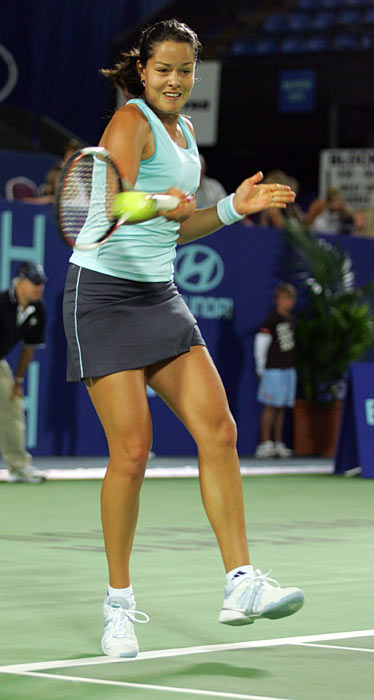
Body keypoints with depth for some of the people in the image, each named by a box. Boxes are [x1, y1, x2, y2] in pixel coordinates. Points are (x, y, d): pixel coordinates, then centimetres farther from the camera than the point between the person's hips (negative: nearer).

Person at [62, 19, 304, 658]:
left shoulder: (182, 131, 14)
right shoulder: (131, 122, -11)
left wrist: (233, 207, 8)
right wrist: (161, 206, -46)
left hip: (159, 295, 8)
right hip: (103, 294, -8)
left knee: (217, 429, -6)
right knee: (132, 450, -11)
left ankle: (240, 586, -5)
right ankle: (119, 602, 4)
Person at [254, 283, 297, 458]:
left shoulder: (291, 319, 13)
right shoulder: (271, 319, -9)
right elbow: (260, 345, -9)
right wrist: (261, 369, -8)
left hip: (289, 369, 7)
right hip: (273, 369, -7)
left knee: (282, 407, 9)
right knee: (271, 406, -7)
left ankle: (278, 443, 13)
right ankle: (265, 444, -5)